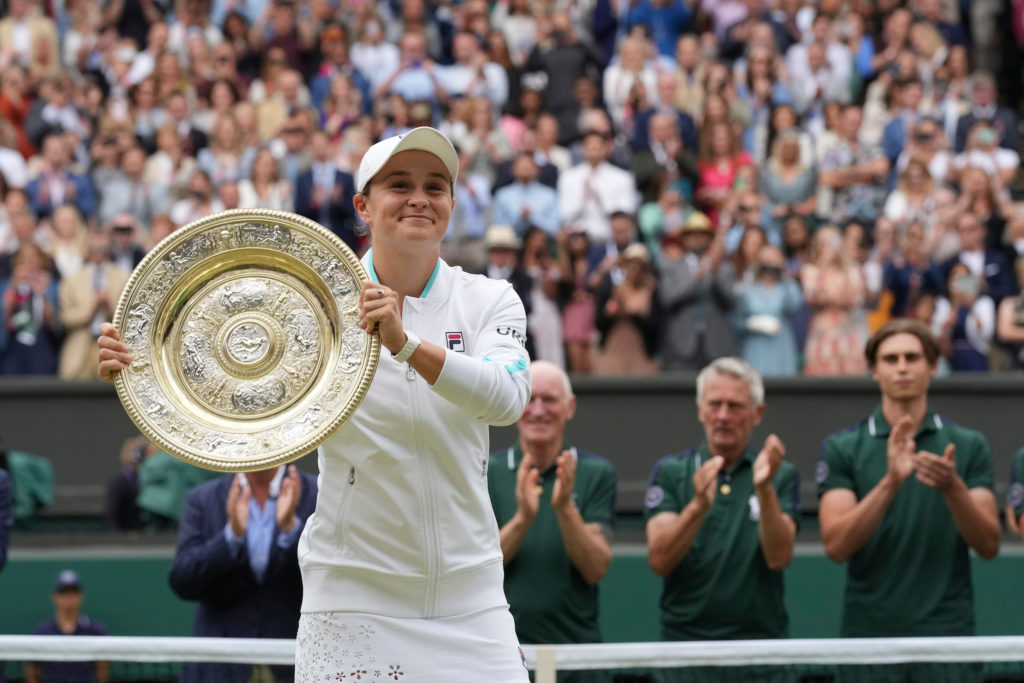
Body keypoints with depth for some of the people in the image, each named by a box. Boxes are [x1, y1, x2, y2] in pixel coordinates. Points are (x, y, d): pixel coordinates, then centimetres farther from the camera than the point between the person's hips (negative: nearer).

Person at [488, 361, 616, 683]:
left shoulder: (596, 473, 4)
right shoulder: (487, 472, 4)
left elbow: (596, 568, -4)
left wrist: (565, 508, -19)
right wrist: (523, 517, -20)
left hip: (576, 642, 0)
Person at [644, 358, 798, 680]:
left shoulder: (781, 475, 4)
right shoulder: (671, 472, 5)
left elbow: (779, 557, -9)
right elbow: (660, 560, -7)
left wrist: (764, 489, -23)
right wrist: (698, 506, -23)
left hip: (759, 640, 0)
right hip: (685, 640, 0)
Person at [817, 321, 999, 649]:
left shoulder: (969, 446, 7)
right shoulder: (841, 448, 3)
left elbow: (989, 545, -1)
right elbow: (836, 545, -9)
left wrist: (953, 488, -18)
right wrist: (890, 482, -21)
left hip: (946, 633, 1)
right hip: (869, 631, -1)